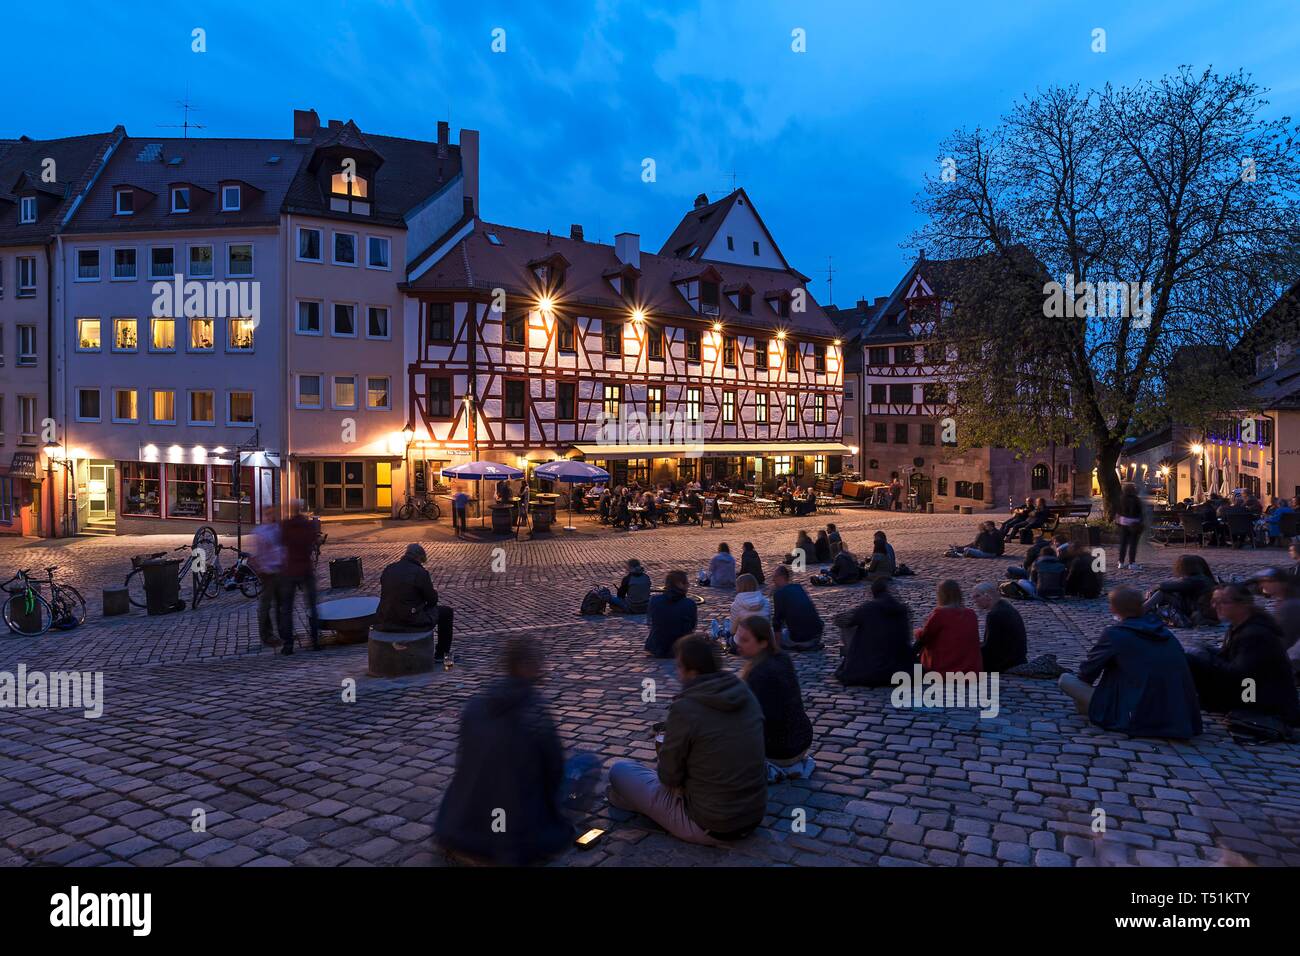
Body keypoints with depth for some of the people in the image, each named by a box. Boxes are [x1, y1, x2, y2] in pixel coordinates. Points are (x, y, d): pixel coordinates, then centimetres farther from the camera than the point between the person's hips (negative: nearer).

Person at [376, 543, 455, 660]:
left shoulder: (388, 569, 3)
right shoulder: (420, 572, -16)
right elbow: (433, 599, -6)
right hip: (411, 622, -7)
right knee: (446, 612, 17)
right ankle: (442, 654, 25)